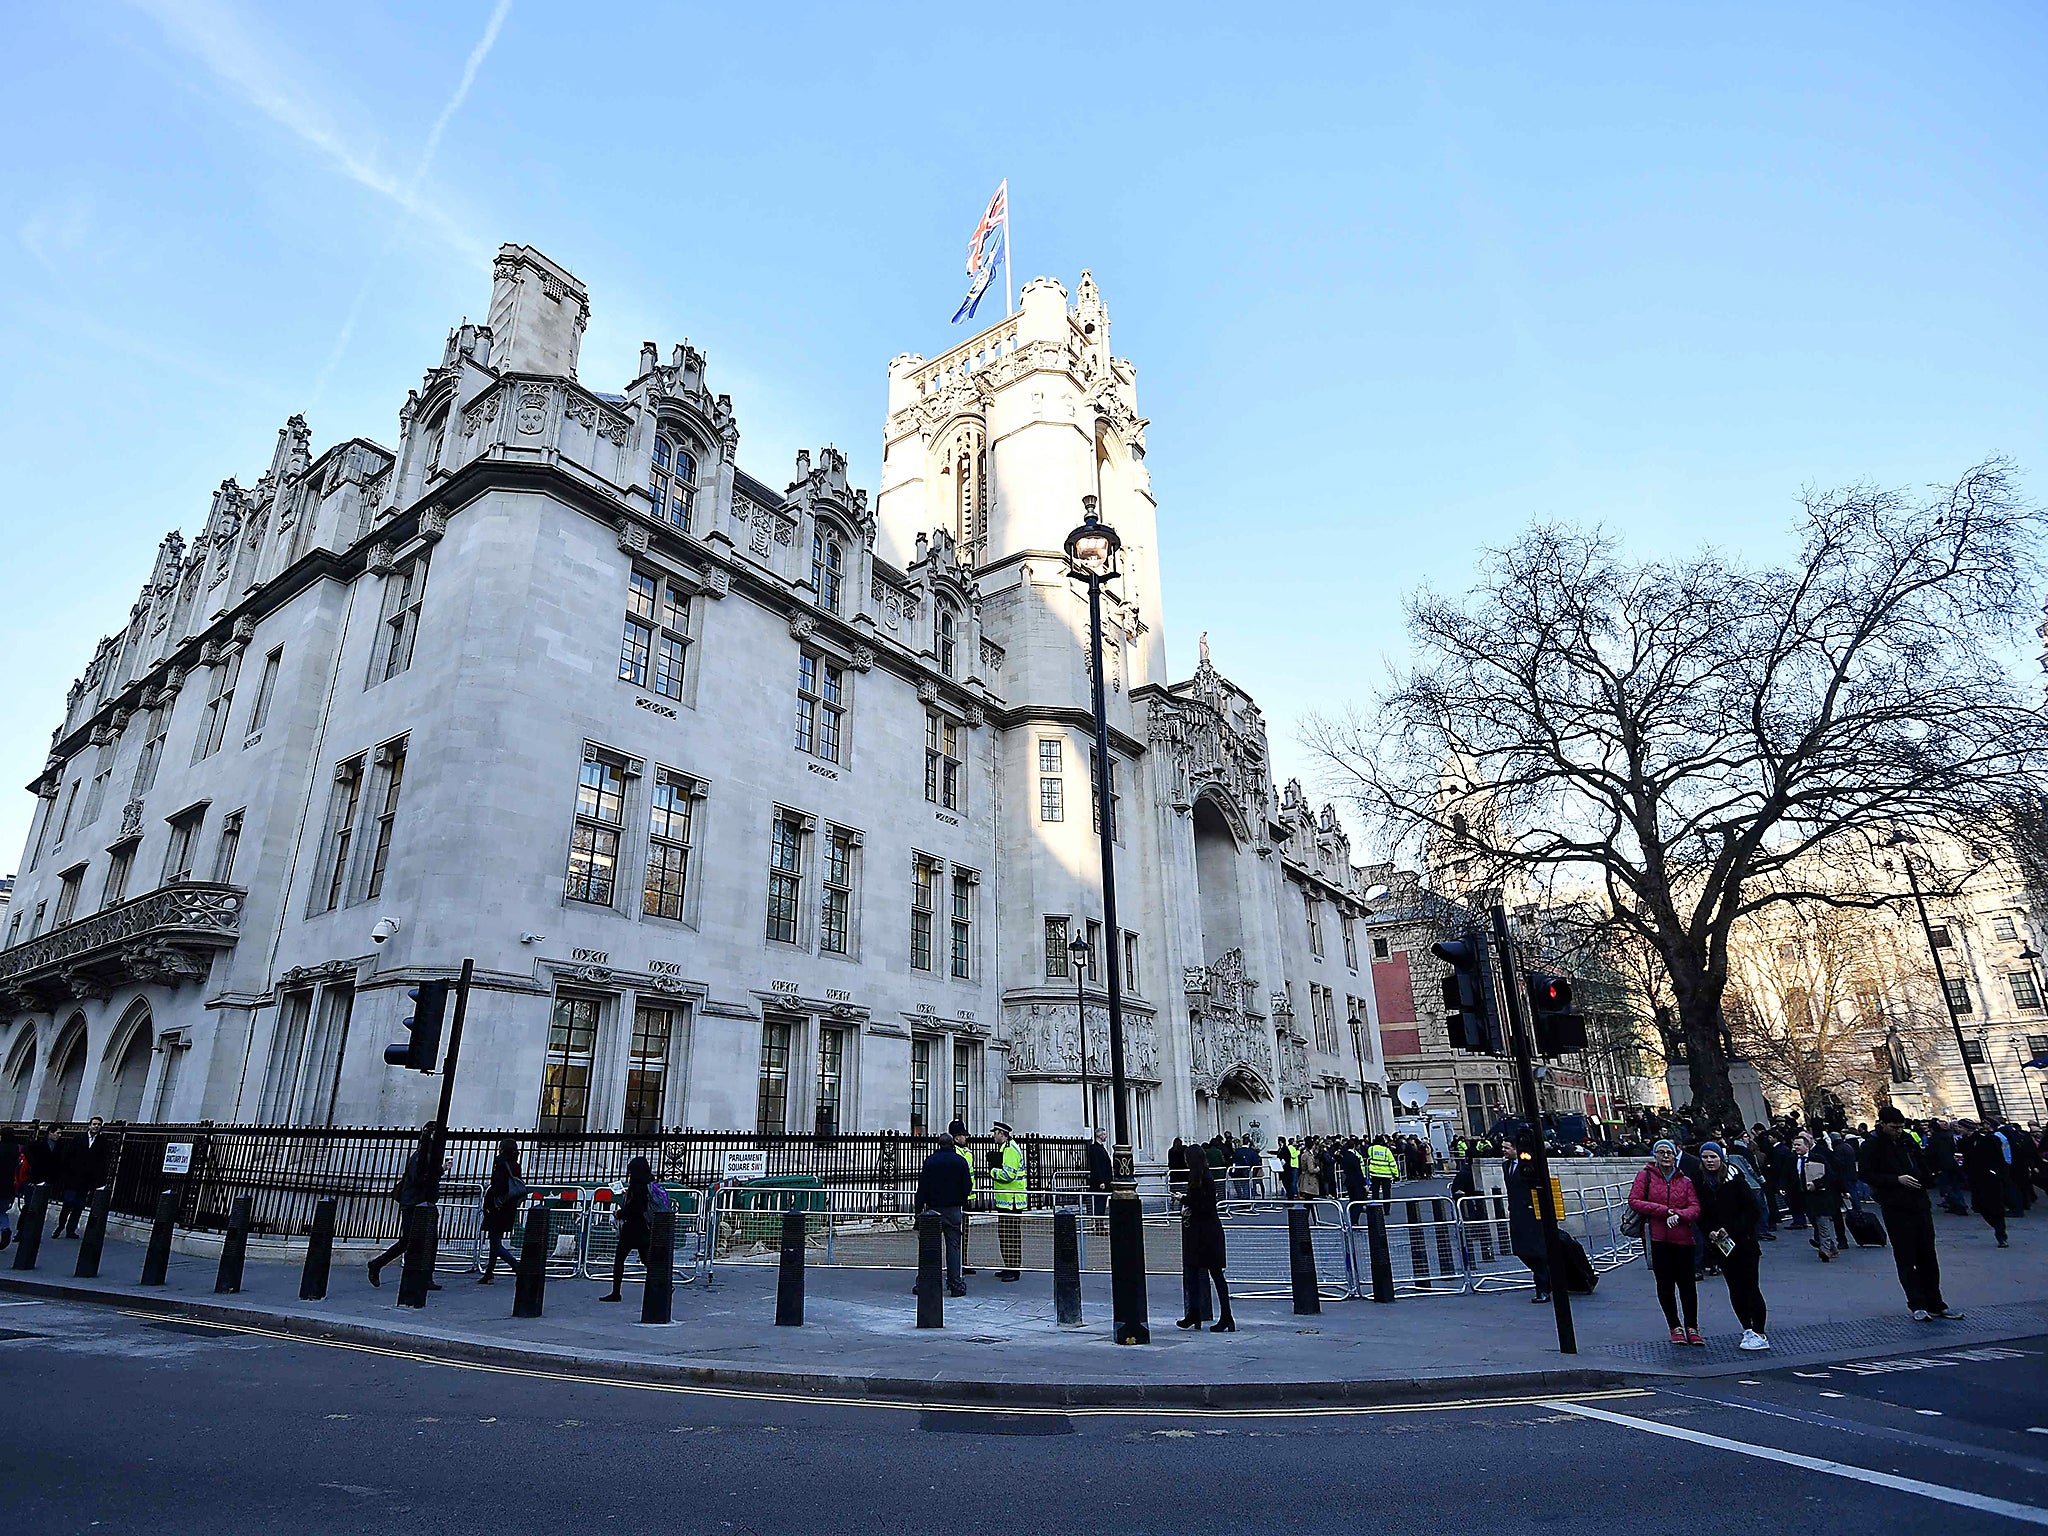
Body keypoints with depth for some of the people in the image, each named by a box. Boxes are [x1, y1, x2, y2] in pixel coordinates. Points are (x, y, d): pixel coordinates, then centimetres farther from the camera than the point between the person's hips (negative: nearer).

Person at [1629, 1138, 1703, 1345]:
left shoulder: (1685, 1181, 11)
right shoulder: (1645, 1176, 3)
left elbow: (1695, 1208, -1)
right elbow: (1634, 1201, -7)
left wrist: (1678, 1215, -20)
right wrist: (1665, 1211, -13)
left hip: (1682, 1237, 2)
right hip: (1656, 1237, -2)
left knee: (1687, 1283, 3)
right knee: (1665, 1283, 5)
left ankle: (1691, 1327, 18)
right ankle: (1675, 1328, 17)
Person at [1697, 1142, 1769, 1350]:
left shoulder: (1736, 1180, -8)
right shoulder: (1701, 1184, 4)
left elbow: (1751, 1208, -10)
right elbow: (1702, 1215, 9)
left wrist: (1731, 1230, -15)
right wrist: (1710, 1232, -8)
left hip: (1744, 1241, -4)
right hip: (1722, 1245, 4)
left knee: (1750, 1287, -2)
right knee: (1735, 1289, 8)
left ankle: (1759, 1334, 5)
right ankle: (1748, 1331, 17)